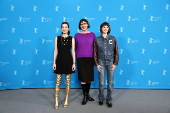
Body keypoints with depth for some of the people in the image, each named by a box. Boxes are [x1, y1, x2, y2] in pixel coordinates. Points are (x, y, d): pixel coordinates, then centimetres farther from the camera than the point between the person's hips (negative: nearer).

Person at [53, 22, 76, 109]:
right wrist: (54, 62, -2)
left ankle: (66, 100, 19)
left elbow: (73, 51, 1)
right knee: (58, 81, 1)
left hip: (68, 60, 0)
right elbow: (56, 51, 4)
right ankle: (56, 100, 10)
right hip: (60, 60, 1)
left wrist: (74, 63, -4)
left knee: (68, 81, 7)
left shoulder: (71, 39, 2)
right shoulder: (57, 38, 5)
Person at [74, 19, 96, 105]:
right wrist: (75, 58, 6)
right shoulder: (77, 35, 3)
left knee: (89, 77, 8)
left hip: (90, 58, 1)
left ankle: (88, 94, 27)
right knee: (83, 78, -1)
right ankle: (85, 96, 13)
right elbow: (75, 48, 7)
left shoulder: (92, 34, 5)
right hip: (81, 59, -1)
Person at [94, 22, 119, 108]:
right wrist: (97, 64, -3)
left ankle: (109, 100, 17)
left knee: (110, 82, 3)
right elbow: (95, 53, 3)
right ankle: (101, 99, 21)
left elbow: (116, 52, 2)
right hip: (101, 62, 0)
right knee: (101, 83, 2)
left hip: (110, 62, 0)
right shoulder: (97, 40, 2)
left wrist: (115, 63, -4)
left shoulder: (112, 39, 2)